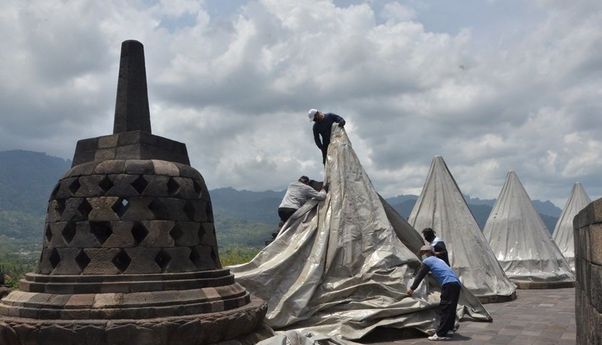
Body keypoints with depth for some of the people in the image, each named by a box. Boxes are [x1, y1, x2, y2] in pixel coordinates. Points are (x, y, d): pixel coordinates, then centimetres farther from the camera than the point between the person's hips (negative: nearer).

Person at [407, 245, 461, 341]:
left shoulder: (427, 261, 7)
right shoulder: (438, 260, 32)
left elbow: (420, 276, 10)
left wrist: (412, 288, 20)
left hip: (448, 284, -9)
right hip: (456, 283, 9)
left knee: (444, 309, -10)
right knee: (451, 309, 17)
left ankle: (440, 334, -11)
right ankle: (449, 329, 26)